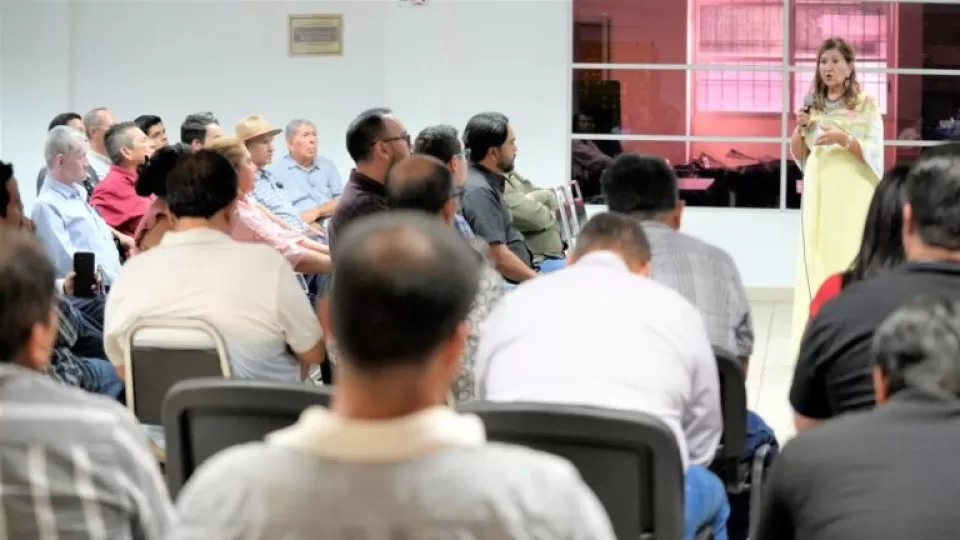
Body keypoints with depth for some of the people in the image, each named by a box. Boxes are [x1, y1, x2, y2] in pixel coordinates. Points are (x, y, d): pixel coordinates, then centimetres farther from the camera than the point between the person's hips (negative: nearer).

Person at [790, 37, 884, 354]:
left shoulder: (866, 104, -1)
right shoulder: (813, 105, 12)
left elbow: (874, 152, -6)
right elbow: (798, 156, 14)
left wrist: (843, 139, -20)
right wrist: (800, 130, -4)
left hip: (853, 193, -4)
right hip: (818, 191, 4)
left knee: (850, 259, -9)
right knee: (816, 259, -1)